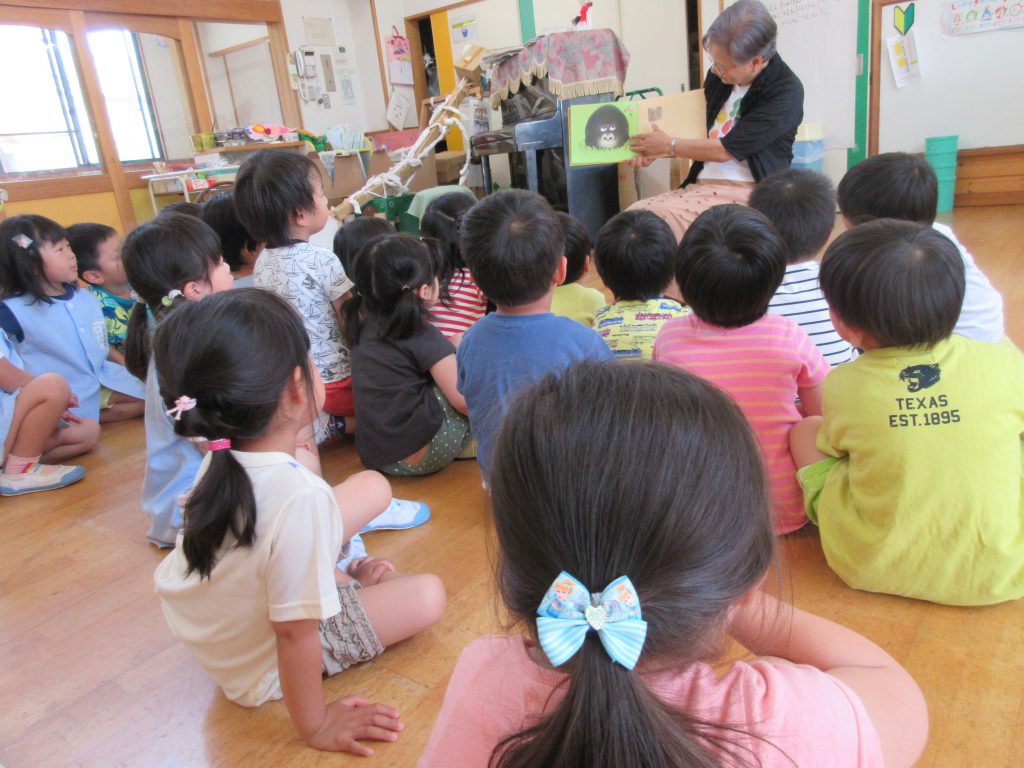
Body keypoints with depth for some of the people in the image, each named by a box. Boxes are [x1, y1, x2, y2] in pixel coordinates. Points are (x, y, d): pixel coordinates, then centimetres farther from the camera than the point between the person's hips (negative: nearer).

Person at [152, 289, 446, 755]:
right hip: (260, 668, -7)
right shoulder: (300, 500, -40)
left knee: (374, 486, 7)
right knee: (428, 595, 0)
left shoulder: (222, 462, -15)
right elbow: (295, 634, -30)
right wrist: (315, 726, -15)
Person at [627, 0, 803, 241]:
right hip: (699, 186, 6)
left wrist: (669, 145, -2)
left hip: (746, 194, -6)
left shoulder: (786, 92, -10)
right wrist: (655, 151, 11)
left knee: (660, 219, -32)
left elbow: (726, 149, -13)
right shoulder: (719, 76, 10)